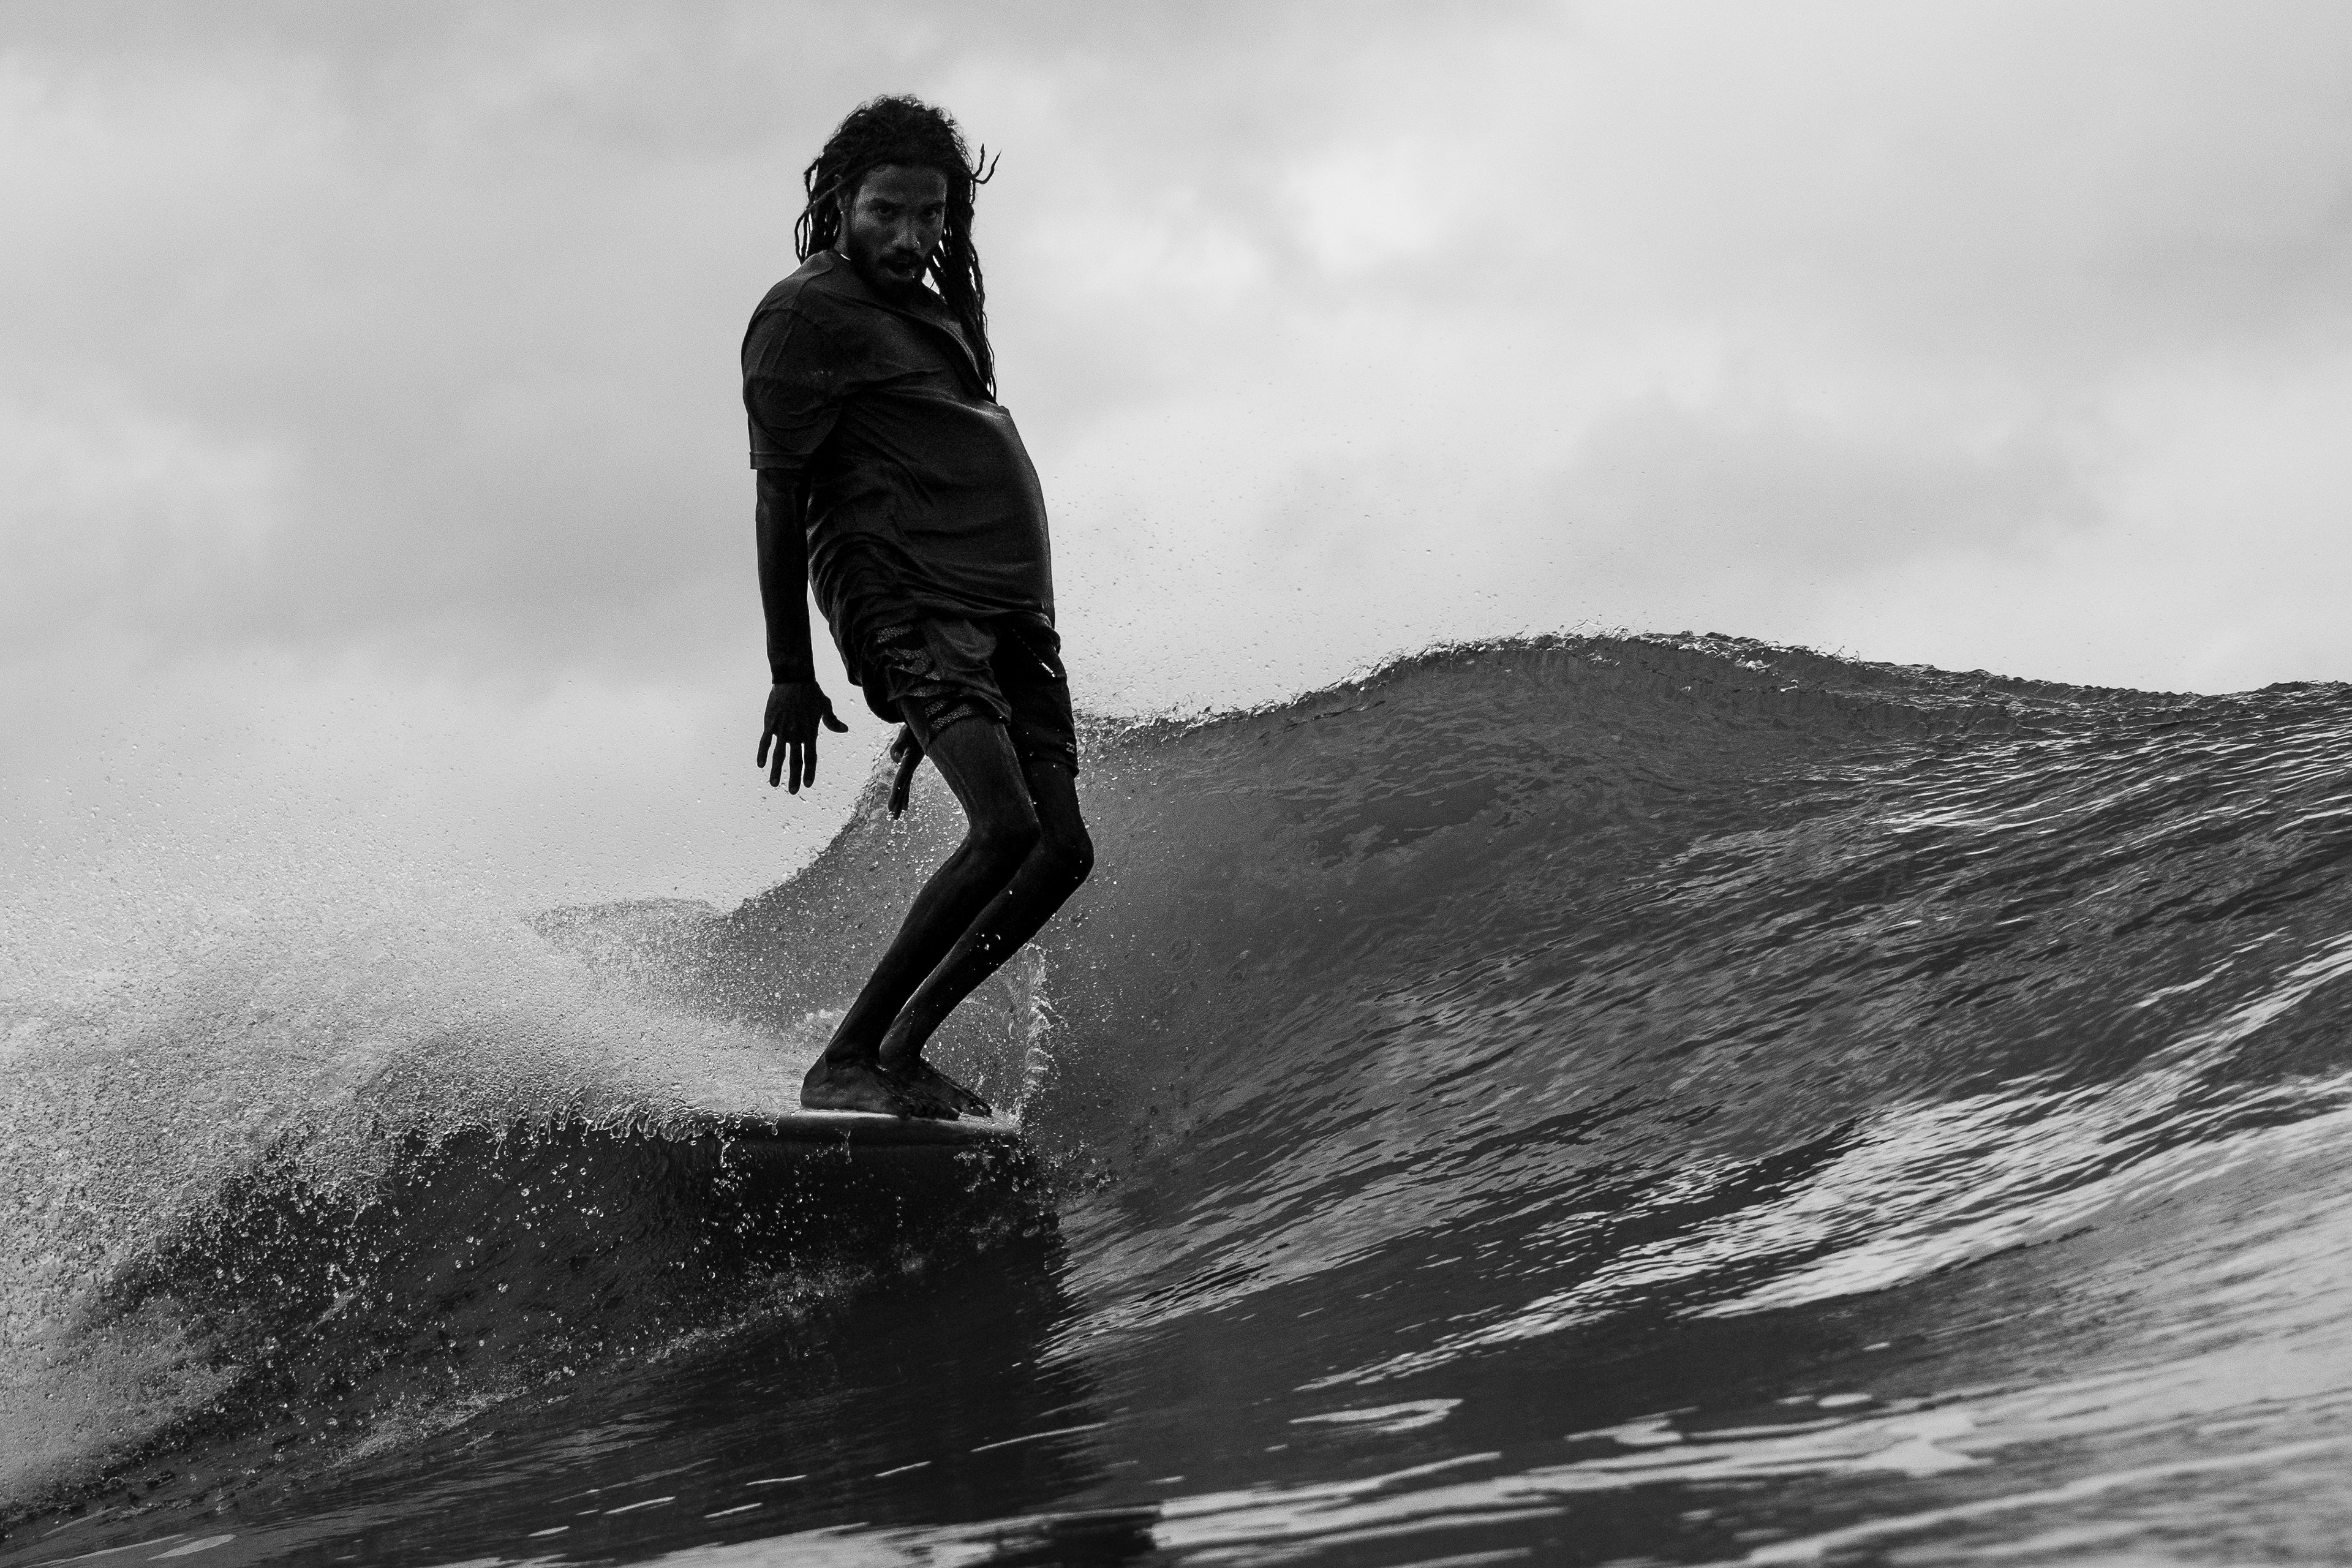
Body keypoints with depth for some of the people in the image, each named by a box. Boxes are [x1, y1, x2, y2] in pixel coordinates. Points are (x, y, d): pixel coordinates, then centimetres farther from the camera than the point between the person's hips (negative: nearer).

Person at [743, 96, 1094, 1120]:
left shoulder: (939, 313, 25)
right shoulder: (807, 314, 0)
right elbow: (779, 498, -4)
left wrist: (938, 707, 24)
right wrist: (789, 672, -10)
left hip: (1006, 610, 8)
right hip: (904, 602, -8)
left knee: (1061, 852, -5)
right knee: (1006, 825, -25)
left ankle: (900, 1051, 3)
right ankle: (846, 1064, -19)